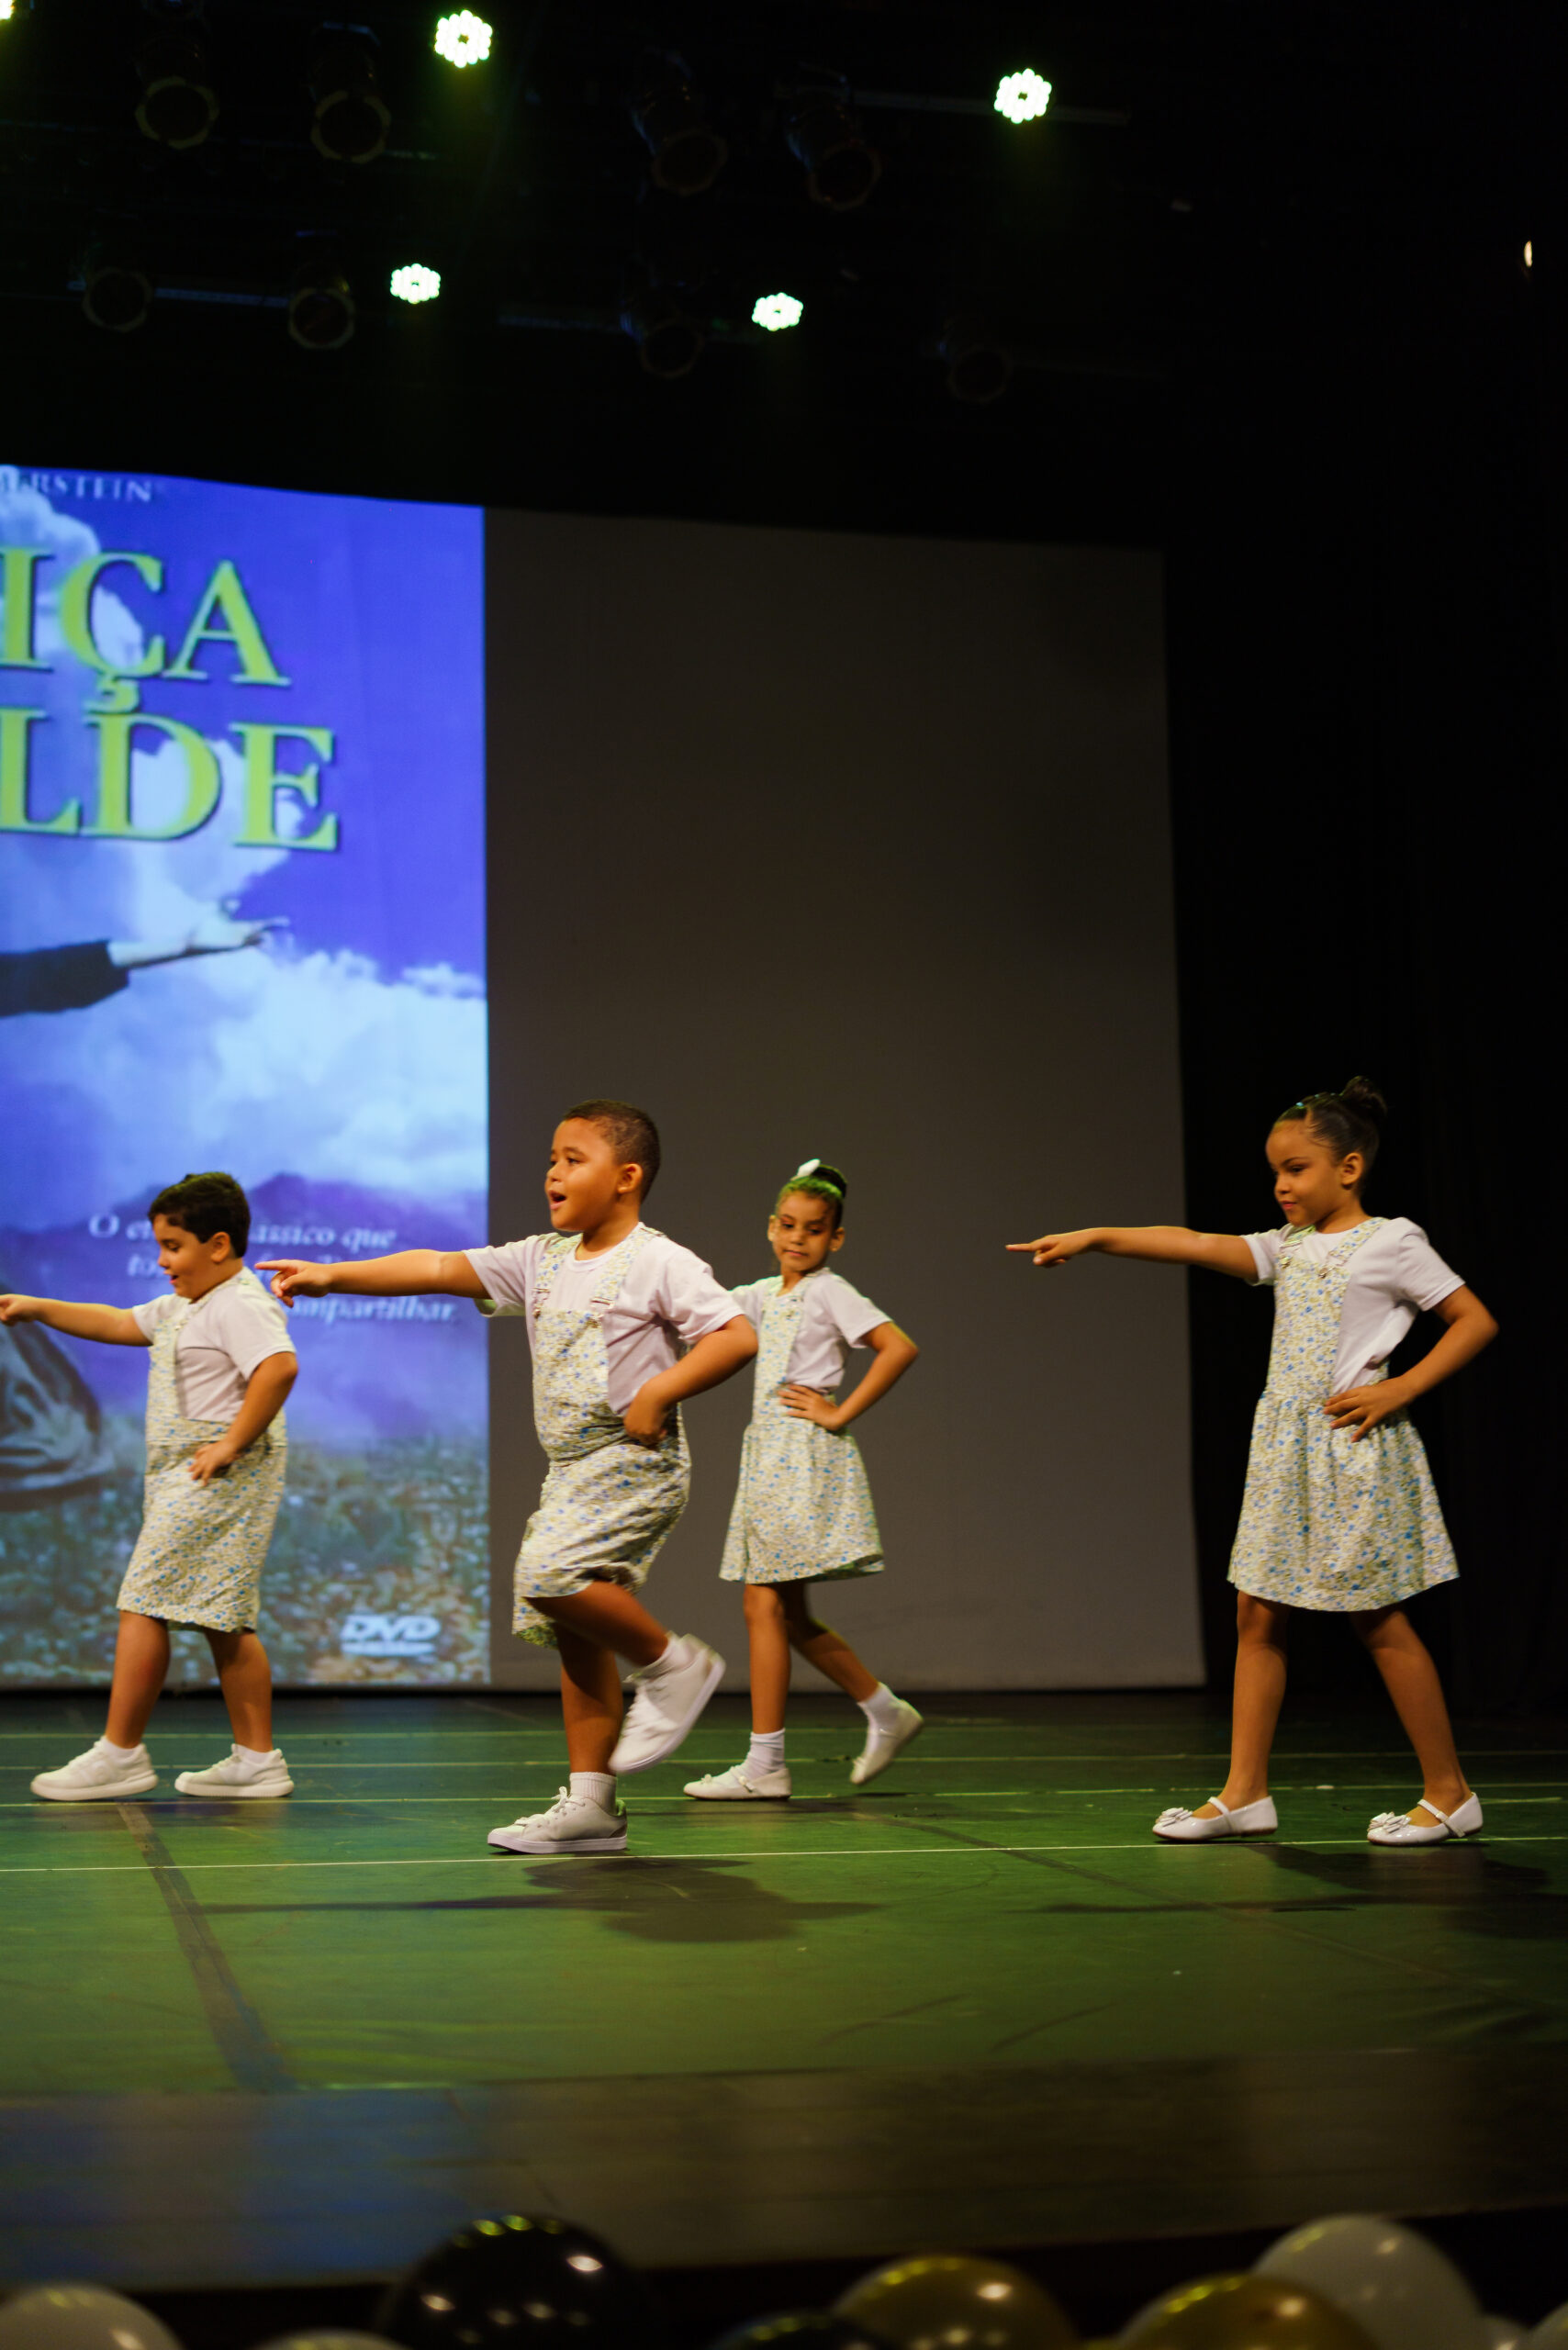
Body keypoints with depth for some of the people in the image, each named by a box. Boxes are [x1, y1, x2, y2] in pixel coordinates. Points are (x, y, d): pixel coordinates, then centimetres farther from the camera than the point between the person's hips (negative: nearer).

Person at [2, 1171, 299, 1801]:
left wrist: (232, 1444, -26)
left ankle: (119, 1754, -2)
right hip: (189, 1481, 10)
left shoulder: (240, 1305, -14)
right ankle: (256, 1760, 11)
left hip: (217, 1480, -10)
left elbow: (279, 1367, -30)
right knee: (223, 1620, 9)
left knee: (143, 1603, -7)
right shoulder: (184, 1307, 19)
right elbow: (117, 1324, 29)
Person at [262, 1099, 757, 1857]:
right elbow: (441, 1268, 8)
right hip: (573, 1470, 8)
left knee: (551, 1572, -27)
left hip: (637, 1461, -8)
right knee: (576, 1636, 6)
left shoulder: (659, 1263, -8)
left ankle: (671, 1664, -7)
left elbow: (737, 1335, -16)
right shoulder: (542, 1260, 12)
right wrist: (334, 1276, 2)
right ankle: (591, 1805, 9)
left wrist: (660, 1391, -23)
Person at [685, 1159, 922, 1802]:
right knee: (787, 1614, 10)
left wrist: (841, 1414, -15)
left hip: (806, 1458, -8)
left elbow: (900, 1347, -18)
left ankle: (764, 1764, -6)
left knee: (766, 1607, -9)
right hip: (767, 1453, 8)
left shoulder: (829, 1292, -6)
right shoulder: (764, 1295, 16)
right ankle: (887, 1713, 22)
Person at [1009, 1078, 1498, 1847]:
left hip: (1354, 1447, -7)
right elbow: (1197, 1244, 1)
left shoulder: (1391, 1242, -5)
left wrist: (1398, 1390, -13)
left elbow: (1475, 1321, -6)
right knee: (1257, 1616, 4)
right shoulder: (1286, 1249, 11)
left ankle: (1449, 1791, 11)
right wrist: (1096, 1237, -10)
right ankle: (1245, 1791, 8)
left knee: (1379, 1620, -1)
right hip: (1285, 1448, 7)